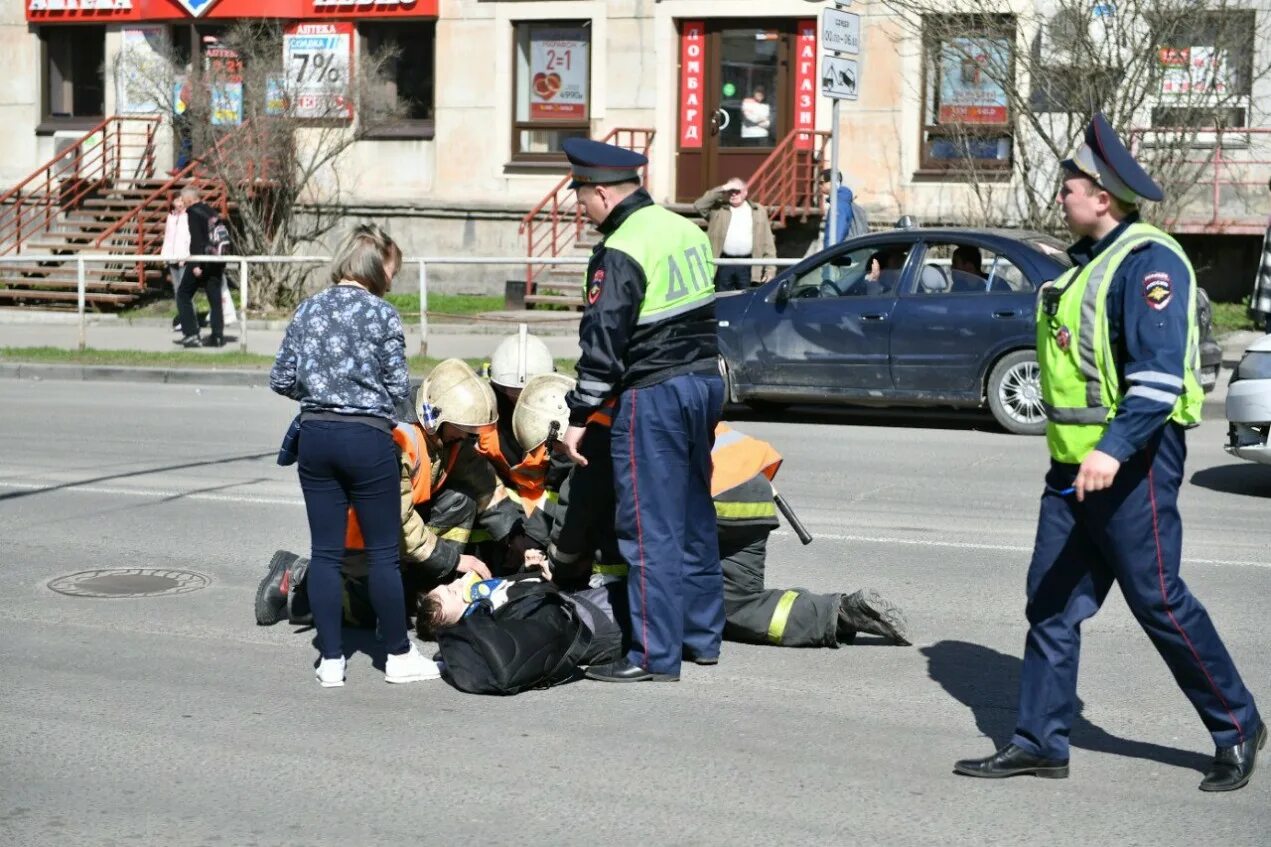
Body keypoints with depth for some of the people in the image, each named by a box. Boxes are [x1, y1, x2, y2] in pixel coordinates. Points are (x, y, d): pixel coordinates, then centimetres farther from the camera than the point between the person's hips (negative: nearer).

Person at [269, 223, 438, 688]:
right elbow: (398, 387, -7)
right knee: (383, 552, 6)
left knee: (325, 551, 9)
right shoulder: (383, 314, -8)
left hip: (315, 436, 5)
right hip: (367, 439, -4)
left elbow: (281, 379, 6)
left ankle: (331, 659, 12)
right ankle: (398, 656, 15)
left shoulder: (308, 310, 6)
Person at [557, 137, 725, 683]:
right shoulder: (687, 231, 11)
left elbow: (602, 344, -17)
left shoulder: (620, 253, -15)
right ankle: (702, 634, 26)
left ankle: (655, 655, -2)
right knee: (694, 516, 17)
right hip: (705, 381, 9)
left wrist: (578, 417, -11)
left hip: (653, 396, -9)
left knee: (651, 530, -4)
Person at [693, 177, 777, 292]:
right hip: (724, 265, 0)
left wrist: (770, 270, 0)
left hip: (748, 266, 0)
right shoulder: (718, 209, 9)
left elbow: (768, 244, 8)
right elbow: (698, 205, -9)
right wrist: (721, 190, -11)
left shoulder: (758, 211, 11)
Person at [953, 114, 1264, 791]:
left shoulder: (1148, 261, -14)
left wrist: (1115, 449, -33)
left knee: (1158, 600, -3)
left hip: (1131, 462, -9)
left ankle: (1237, 729, 12)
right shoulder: (1089, 261, 16)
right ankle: (1040, 742, 13)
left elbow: (1160, 374, -24)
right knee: (1052, 602, 7)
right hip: (1075, 463, 9)